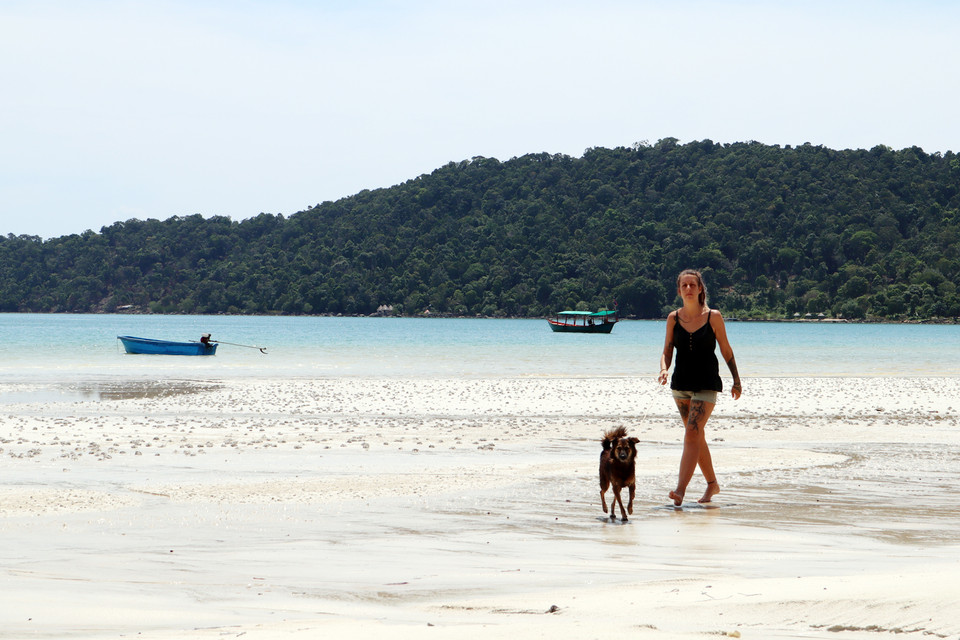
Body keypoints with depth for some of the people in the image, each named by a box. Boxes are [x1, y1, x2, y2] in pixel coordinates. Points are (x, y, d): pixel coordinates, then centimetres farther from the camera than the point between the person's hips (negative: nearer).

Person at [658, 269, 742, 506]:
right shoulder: (673, 318, 2)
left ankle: (680, 490, -25)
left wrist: (736, 381, 10)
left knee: (692, 434, -17)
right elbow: (667, 351, 7)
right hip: (681, 384, 4)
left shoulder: (713, 317, -5)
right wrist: (664, 370, -14)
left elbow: (726, 350, 4)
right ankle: (712, 484, 31)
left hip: (706, 384, -4)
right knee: (696, 436, 13)